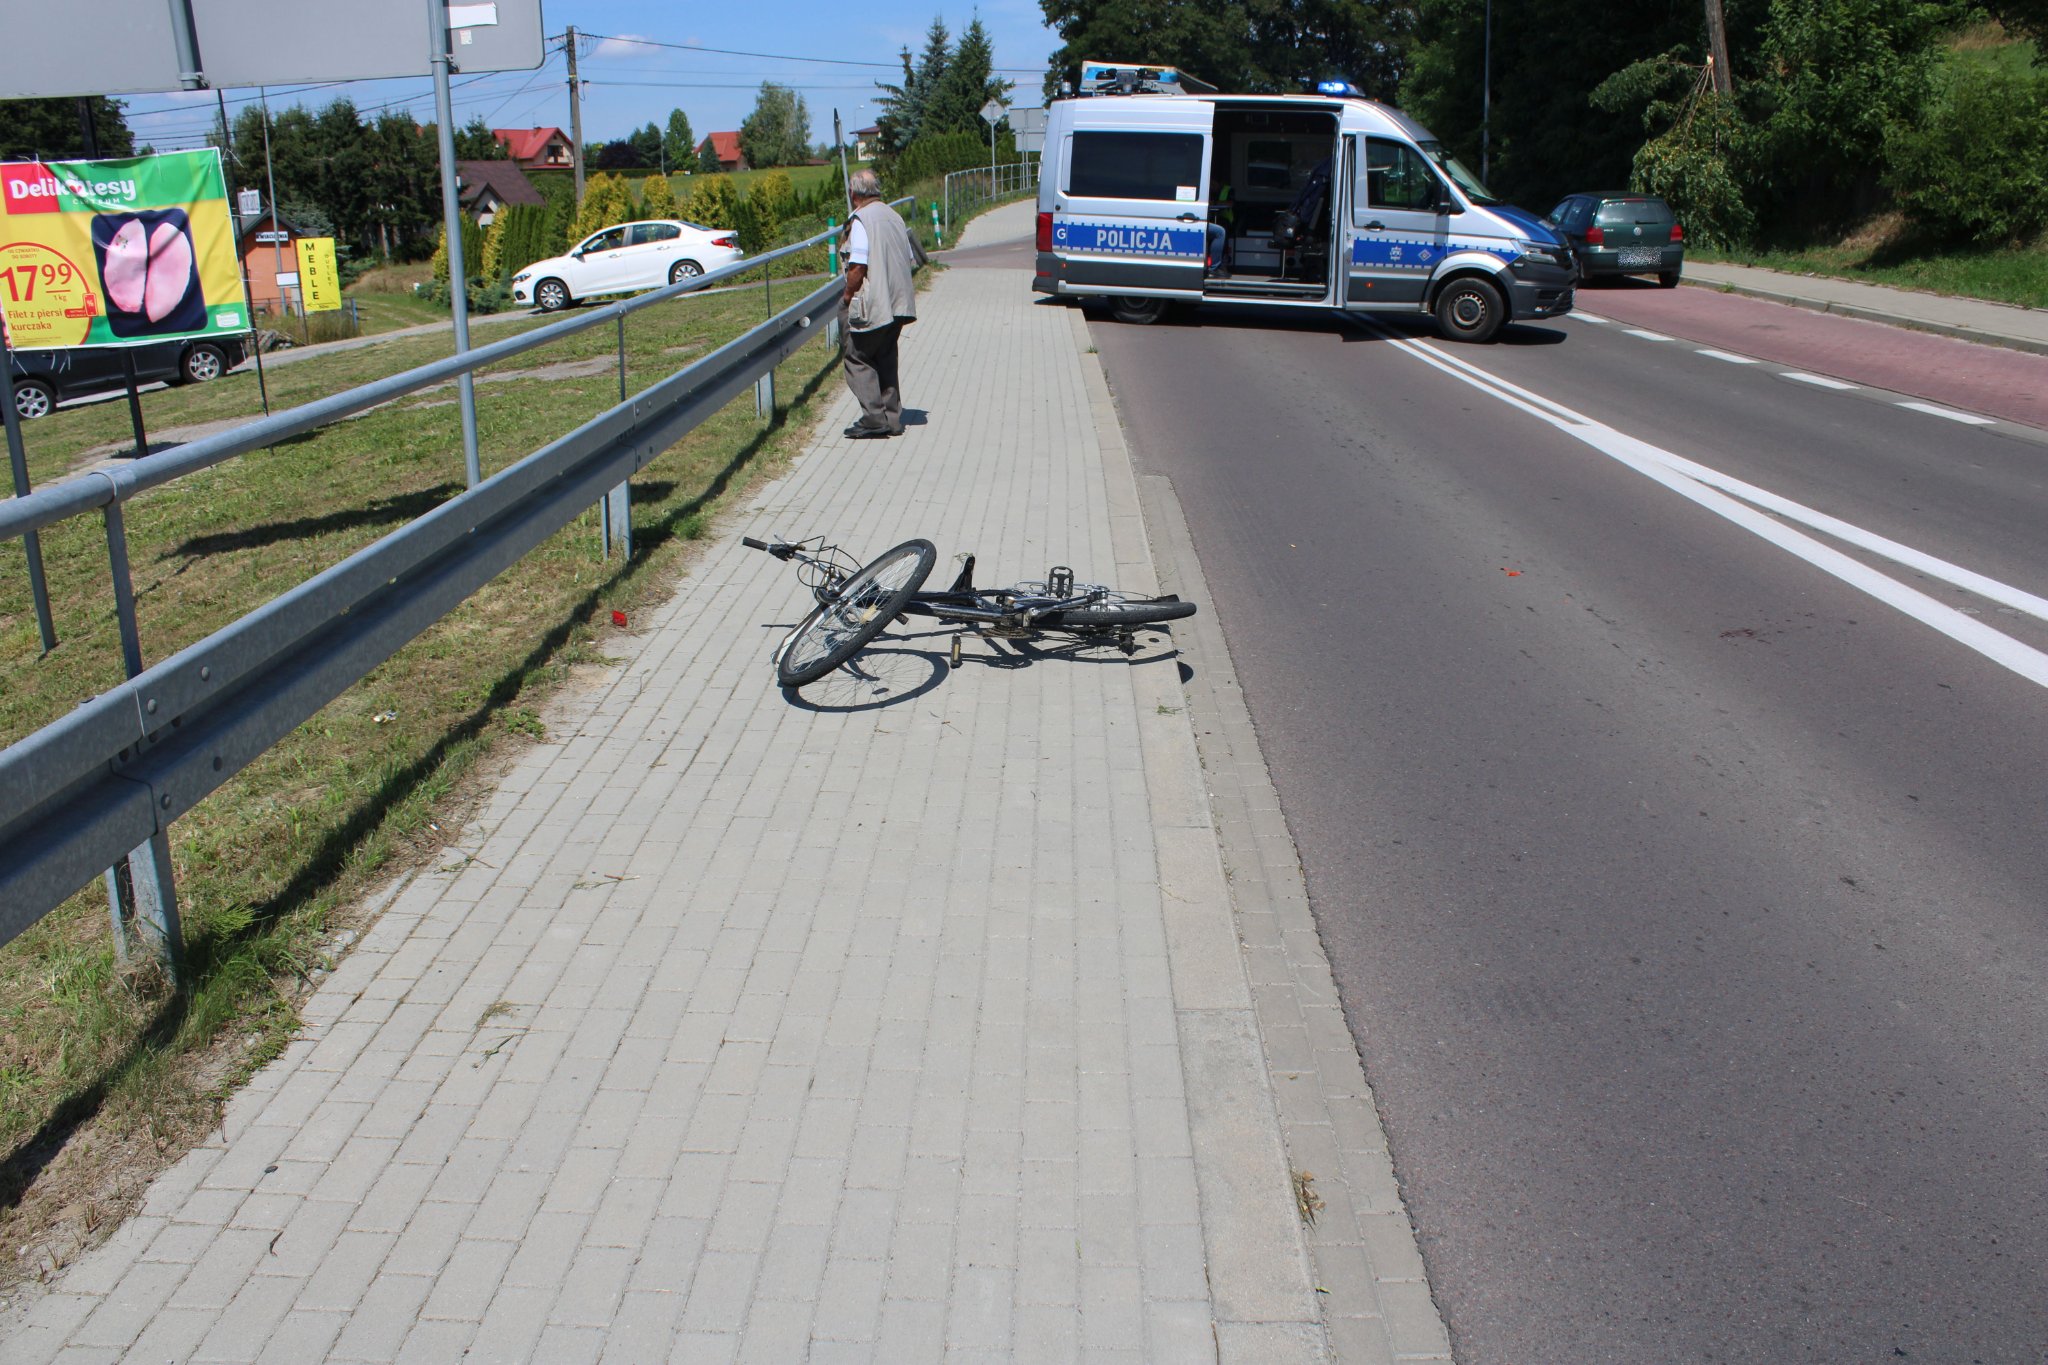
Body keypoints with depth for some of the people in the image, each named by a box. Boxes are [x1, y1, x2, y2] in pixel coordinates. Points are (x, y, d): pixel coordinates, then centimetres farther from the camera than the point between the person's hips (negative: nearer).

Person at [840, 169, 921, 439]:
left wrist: (848, 296, -5)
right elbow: (910, 261, 16)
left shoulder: (861, 220, -13)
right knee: (886, 360, 15)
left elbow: (858, 267, -19)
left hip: (872, 305, -8)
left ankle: (874, 419, -6)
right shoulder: (894, 217, 13)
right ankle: (892, 418, 15)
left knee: (858, 359, 1)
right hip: (898, 303, 8)